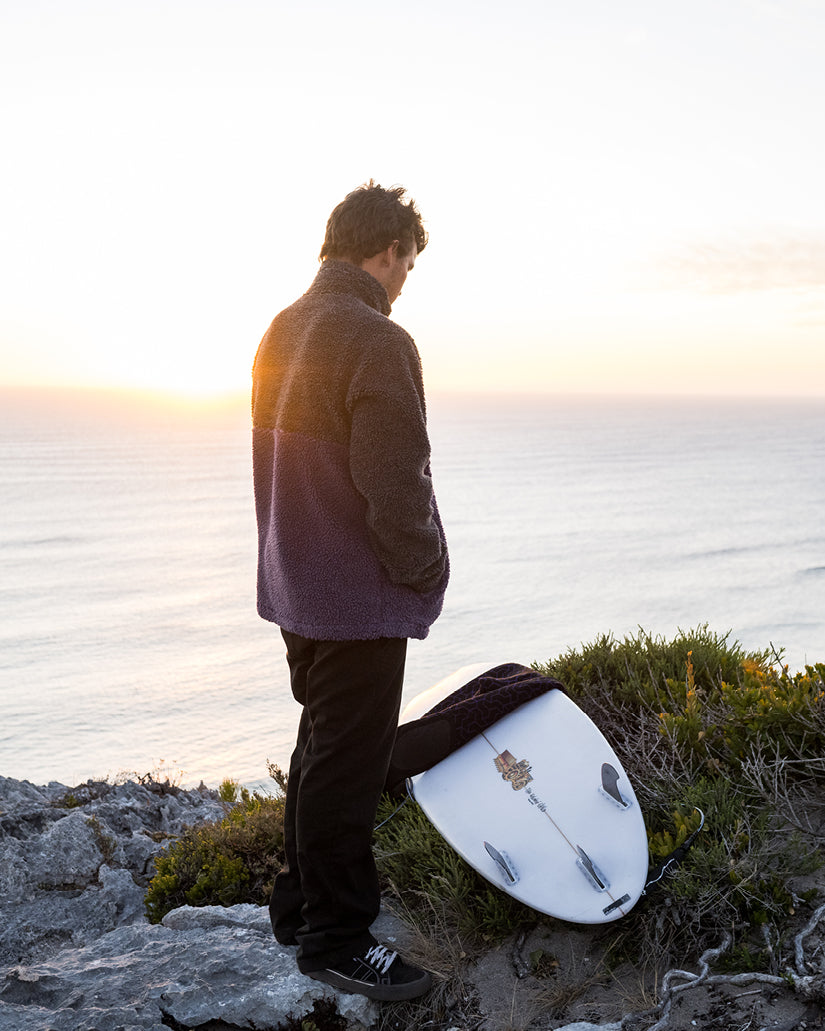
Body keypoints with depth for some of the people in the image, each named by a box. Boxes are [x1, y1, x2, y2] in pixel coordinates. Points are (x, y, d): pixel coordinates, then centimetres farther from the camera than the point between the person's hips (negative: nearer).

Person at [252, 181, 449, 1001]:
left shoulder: (281, 330, 10)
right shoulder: (376, 340, -19)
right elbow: (395, 487, -23)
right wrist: (425, 572, -9)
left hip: (295, 585, 10)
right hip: (359, 596, -10)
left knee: (322, 746, 21)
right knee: (347, 764, 2)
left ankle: (300, 905, 34)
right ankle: (334, 937, 17)